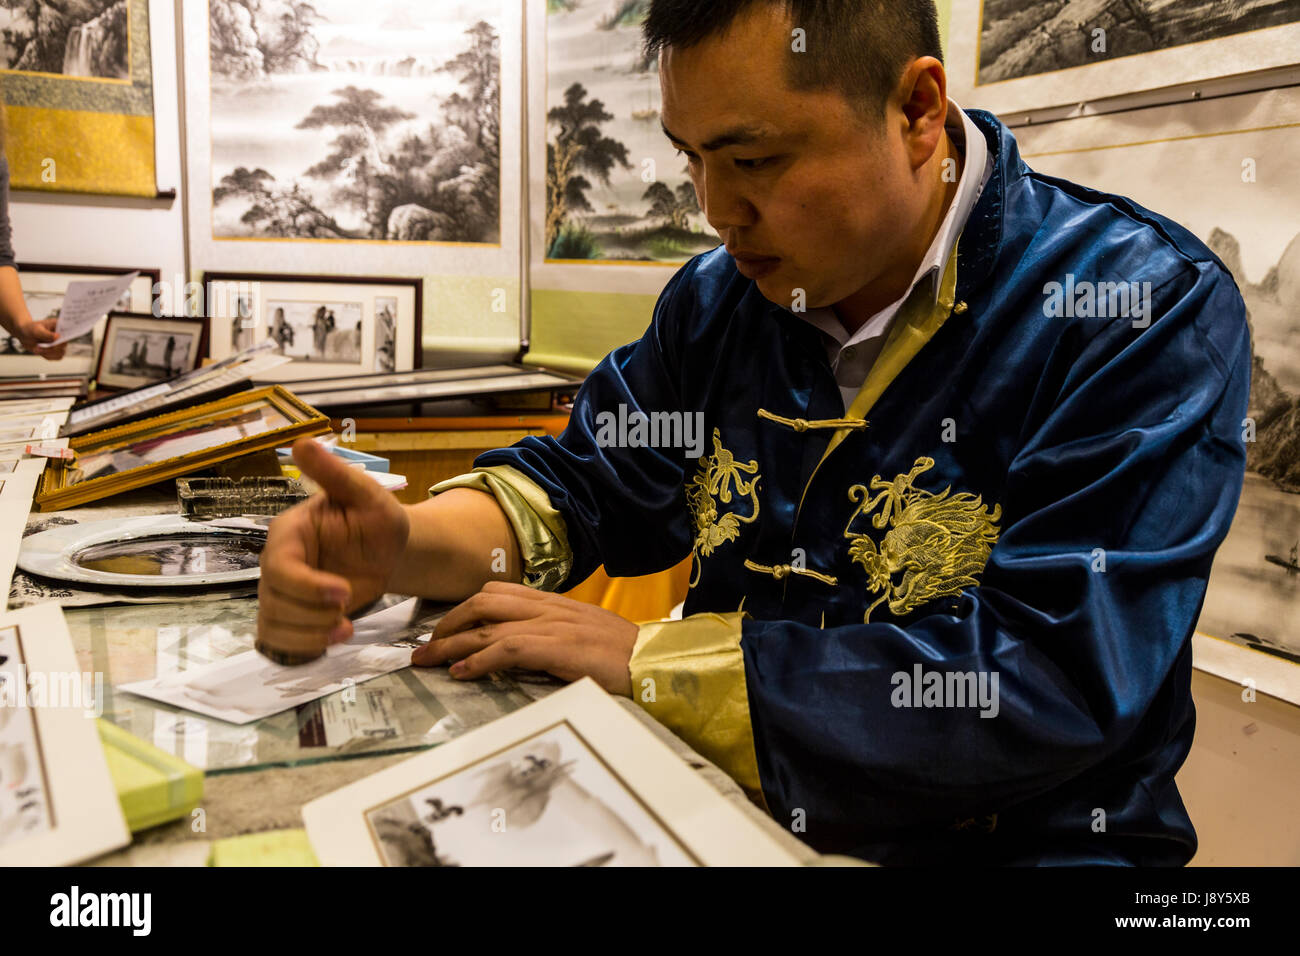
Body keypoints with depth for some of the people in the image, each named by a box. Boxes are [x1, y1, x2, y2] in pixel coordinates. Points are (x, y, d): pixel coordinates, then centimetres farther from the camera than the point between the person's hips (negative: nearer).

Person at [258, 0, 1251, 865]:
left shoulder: (1153, 310, -17)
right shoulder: (721, 296, 2)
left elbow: (1055, 684, -24)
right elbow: (590, 479, 9)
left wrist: (648, 659, -20)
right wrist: (407, 544, -14)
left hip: (1002, 834, -4)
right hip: (720, 802, 5)